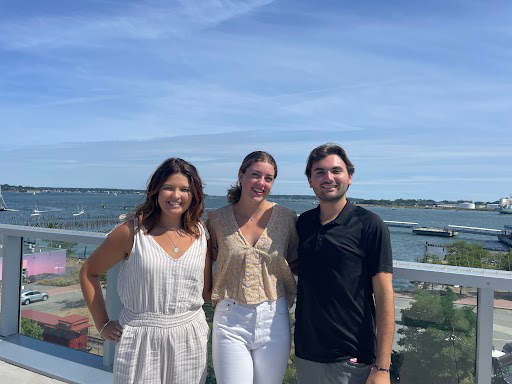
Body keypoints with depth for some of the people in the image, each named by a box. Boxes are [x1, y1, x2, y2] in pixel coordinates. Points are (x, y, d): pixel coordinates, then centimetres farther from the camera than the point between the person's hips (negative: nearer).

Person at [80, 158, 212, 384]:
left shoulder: (201, 235, 1)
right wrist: (103, 325, 1)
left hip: (189, 339, 3)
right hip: (140, 340, -2)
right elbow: (88, 273, 1)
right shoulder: (132, 231, -8)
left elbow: (206, 291, 9)